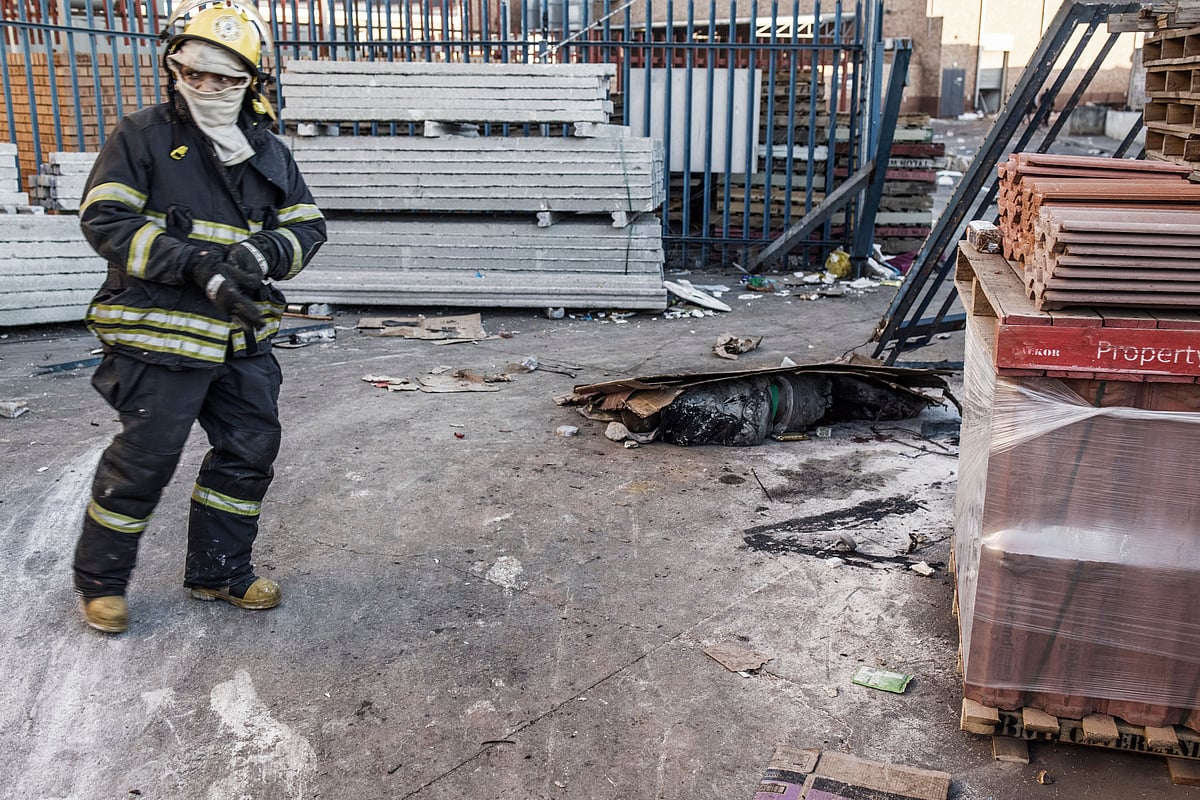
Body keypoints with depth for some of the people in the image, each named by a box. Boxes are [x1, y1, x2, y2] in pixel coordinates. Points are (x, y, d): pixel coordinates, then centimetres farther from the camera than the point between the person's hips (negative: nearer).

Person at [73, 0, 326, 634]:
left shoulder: (269, 152, 11)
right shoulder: (142, 137, -3)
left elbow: (308, 226, 6)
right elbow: (105, 219, -12)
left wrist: (263, 251, -17)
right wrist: (197, 263, -24)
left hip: (243, 340, 6)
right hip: (162, 335, -5)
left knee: (251, 450, 10)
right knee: (144, 459, 1)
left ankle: (218, 570, 29)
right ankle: (100, 579, 23)